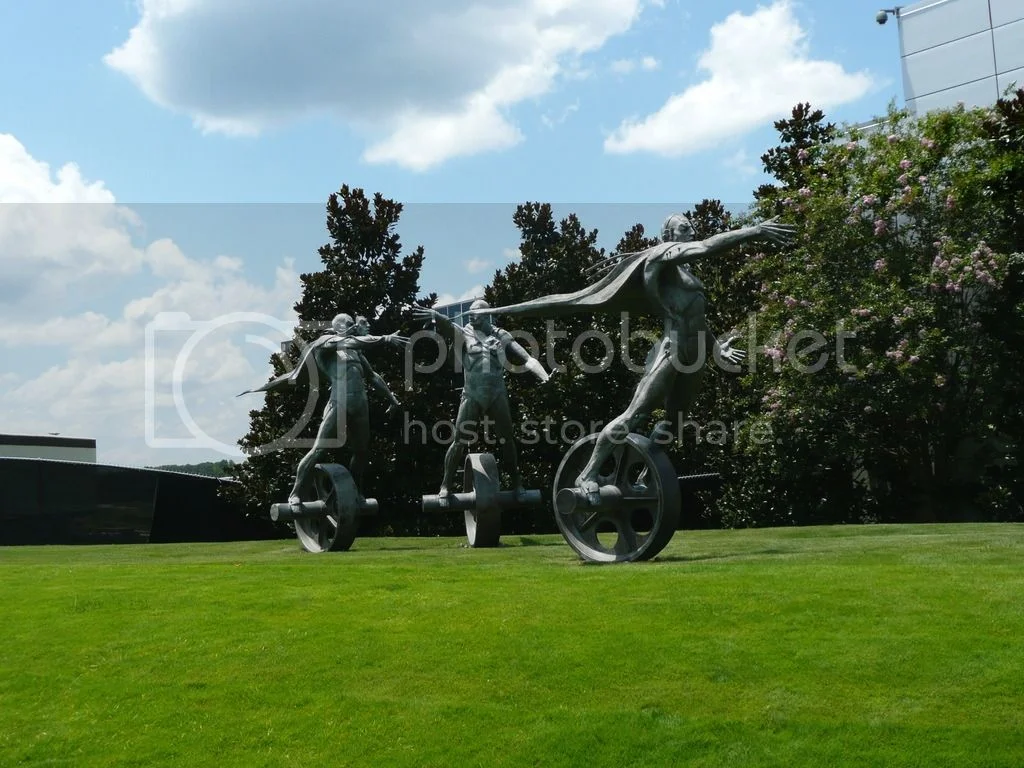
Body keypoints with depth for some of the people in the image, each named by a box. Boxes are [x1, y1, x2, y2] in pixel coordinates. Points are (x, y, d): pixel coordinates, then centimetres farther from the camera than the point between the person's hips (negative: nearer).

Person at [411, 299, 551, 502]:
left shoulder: (500, 335, 5)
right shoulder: (466, 333, 2)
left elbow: (524, 355, -3)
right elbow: (449, 326, -19)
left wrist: (543, 376, -17)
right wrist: (434, 315, -43)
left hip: (497, 394, 1)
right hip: (472, 396, -1)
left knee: (506, 439, 8)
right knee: (459, 441, -3)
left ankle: (516, 482, 23)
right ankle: (445, 485, 6)